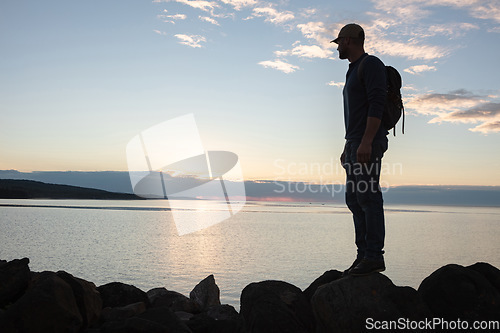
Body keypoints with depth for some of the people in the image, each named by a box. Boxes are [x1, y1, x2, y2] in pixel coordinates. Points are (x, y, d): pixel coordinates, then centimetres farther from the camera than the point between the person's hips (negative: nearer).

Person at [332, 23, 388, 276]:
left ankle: (374, 256, -8)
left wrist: (366, 141, -25)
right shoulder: (353, 71, 25)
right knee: (354, 199, 7)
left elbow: (376, 104, -17)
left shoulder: (371, 64, -4)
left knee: (367, 196, -12)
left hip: (369, 142, -10)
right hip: (355, 143, 10)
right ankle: (364, 255, 11)